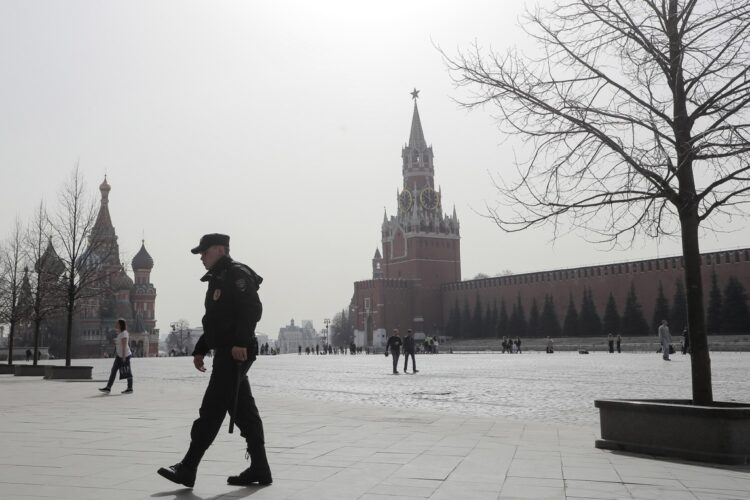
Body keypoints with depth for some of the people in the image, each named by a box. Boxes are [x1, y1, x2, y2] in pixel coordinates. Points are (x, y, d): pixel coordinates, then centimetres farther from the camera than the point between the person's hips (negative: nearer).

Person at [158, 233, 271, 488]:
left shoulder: (237, 274, -8)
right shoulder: (218, 279, 22)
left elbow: (253, 309, -20)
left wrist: (241, 342, -27)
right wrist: (200, 350, 22)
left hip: (235, 353, -10)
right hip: (225, 353, 10)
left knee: (211, 410, -8)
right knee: (244, 412, 10)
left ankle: (188, 469, -3)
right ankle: (259, 469, 15)